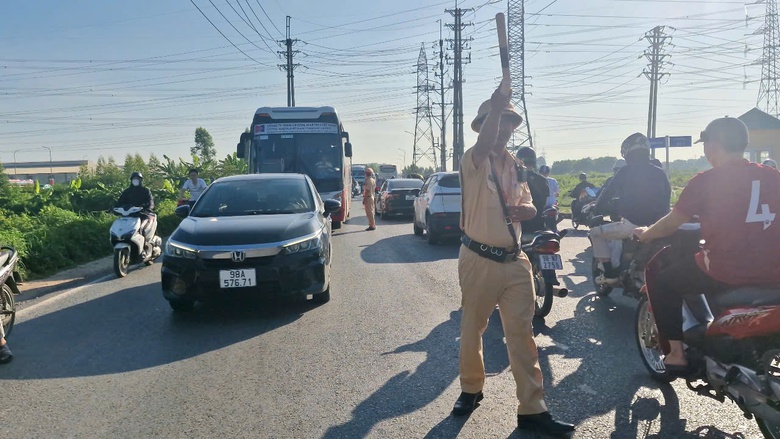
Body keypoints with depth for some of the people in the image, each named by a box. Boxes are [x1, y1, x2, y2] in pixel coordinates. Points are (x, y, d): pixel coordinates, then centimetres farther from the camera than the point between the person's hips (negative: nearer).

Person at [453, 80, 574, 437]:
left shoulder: (516, 166, 13)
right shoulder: (474, 160, -7)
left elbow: (528, 204, 20)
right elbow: (485, 144, -31)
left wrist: (526, 210, -4)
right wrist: (497, 104, -40)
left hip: (515, 260, 5)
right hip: (479, 260, -5)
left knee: (521, 332, 2)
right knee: (472, 328, 10)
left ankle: (532, 410, 7)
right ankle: (471, 389, 31)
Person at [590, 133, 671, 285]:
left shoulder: (625, 171, -4)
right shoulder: (660, 173, 10)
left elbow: (607, 193, -2)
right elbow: (667, 197, 18)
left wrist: (596, 209, 12)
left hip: (632, 225, -6)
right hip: (657, 226, 6)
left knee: (596, 233, 11)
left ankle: (610, 273, 3)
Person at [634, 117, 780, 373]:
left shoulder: (706, 181, -7)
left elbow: (671, 225, 0)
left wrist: (645, 234, 20)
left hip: (723, 275, -6)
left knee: (659, 282, 15)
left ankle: (677, 353, 10)